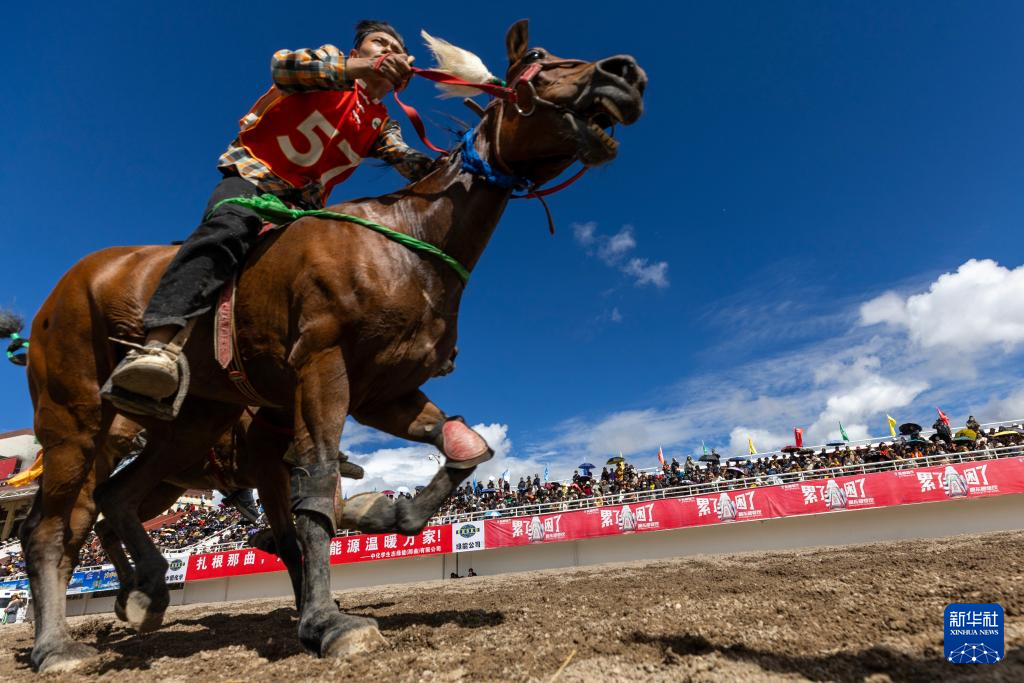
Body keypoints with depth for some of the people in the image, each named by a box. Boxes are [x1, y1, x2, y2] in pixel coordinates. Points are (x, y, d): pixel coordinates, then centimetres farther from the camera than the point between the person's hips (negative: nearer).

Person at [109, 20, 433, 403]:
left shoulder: (382, 126, 20)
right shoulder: (331, 60, 8)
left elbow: (410, 163, 3)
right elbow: (283, 66, -15)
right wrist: (358, 67, -28)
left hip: (302, 206, 7)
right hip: (252, 175, -6)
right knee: (232, 227, -35)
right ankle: (158, 345, -51)